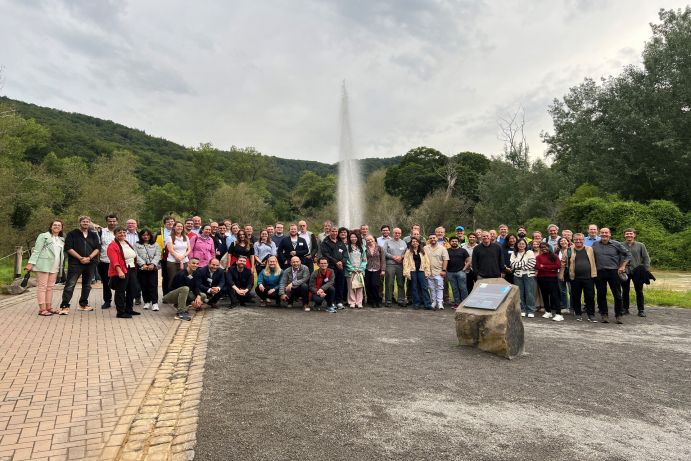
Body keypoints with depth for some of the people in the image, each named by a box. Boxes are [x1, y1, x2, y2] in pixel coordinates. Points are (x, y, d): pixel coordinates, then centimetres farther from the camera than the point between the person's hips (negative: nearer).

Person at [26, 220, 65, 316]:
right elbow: (36, 250, -7)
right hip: (43, 265, -6)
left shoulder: (62, 240, 18)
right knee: (42, 287, -4)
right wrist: (31, 263, -14)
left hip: (54, 267, 6)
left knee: (50, 287, 9)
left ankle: (49, 307, 14)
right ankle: (42, 309, -4)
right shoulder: (44, 236, 0)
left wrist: (60, 266, 12)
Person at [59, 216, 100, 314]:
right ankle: (64, 306, -5)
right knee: (70, 285, -8)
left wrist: (89, 258, -10)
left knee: (87, 285, 11)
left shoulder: (93, 235, 13)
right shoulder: (72, 234, 2)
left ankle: (83, 304, 22)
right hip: (75, 263, -4)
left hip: (90, 264, 4)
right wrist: (80, 258, -14)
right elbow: (68, 248, -6)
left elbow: (98, 248, 6)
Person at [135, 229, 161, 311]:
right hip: (141, 268, 1)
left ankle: (155, 303, -8)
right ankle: (146, 302, 15)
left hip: (153, 268, -1)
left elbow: (157, 255, 2)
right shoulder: (136, 245, 10)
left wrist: (153, 264, -14)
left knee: (153, 285, -6)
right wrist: (143, 264, -16)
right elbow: (136, 256, -3)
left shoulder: (155, 245, 12)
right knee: (144, 286, 4)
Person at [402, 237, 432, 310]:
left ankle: (427, 304, -3)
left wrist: (427, 272, 1)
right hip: (412, 271, -1)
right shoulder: (408, 251, 7)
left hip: (421, 271, 1)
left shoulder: (422, 251, 12)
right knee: (414, 288, 4)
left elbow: (427, 262, 9)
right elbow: (405, 262, 0)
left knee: (424, 287, -4)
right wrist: (406, 272, -9)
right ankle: (416, 303, 11)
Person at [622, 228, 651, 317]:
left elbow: (646, 258, 5)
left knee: (639, 291, 4)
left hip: (637, 272, 0)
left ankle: (641, 310, 12)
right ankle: (625, 309, 17)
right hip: (624, 272, 0)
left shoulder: (640, 245, 4)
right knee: (625, 291, 8)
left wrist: (646, 270, -3)